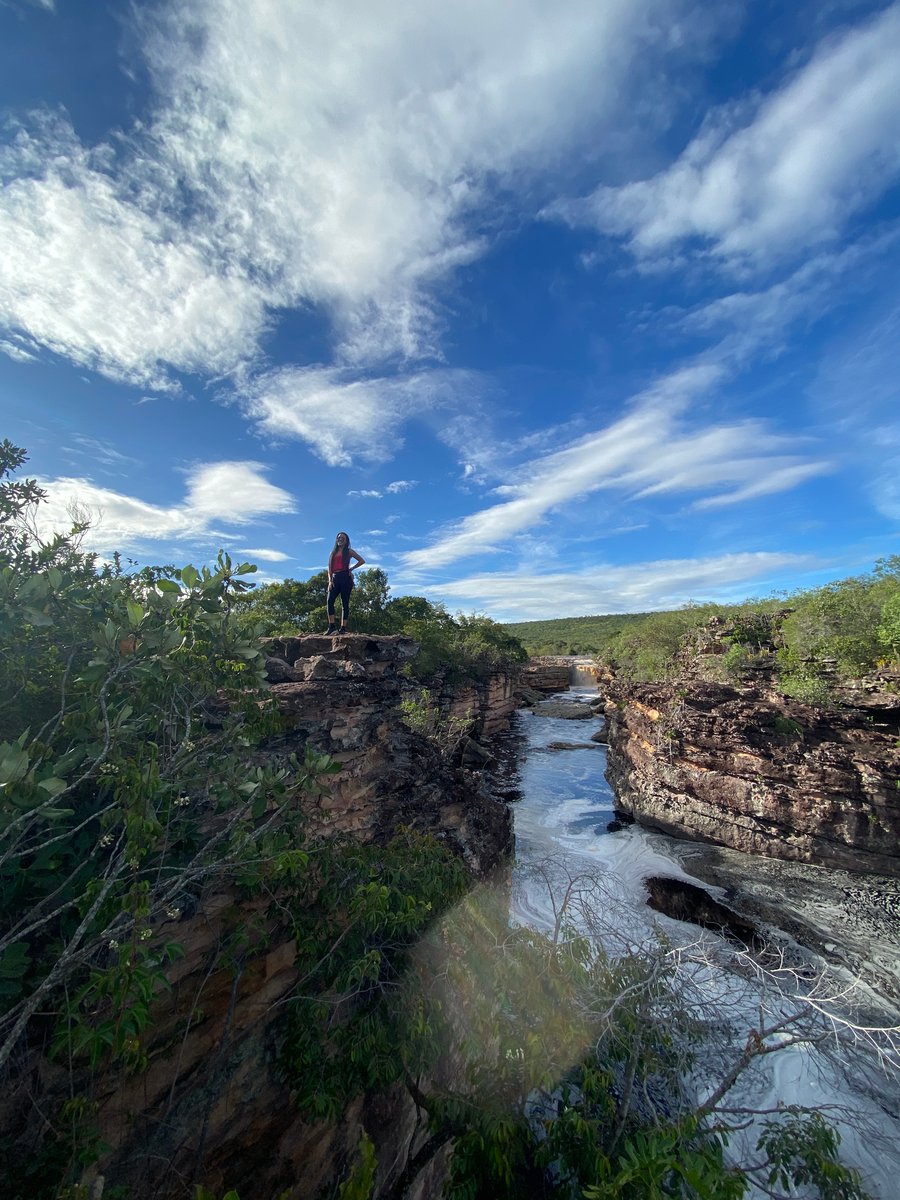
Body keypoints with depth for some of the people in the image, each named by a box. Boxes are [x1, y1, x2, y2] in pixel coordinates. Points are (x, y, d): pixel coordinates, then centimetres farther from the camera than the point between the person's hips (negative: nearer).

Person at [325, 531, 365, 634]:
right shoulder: (333, 553, 21)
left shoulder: (349, 551, 10)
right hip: (335, 578, 4)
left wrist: (351, 568, 1)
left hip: (345, 578, -4)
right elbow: (329, 568, 14)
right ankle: (331, 627, -15)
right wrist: (330, 581, 0)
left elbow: (362, 561, 7)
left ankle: (343, 628, -5)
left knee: (345, 603, -4)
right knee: (329, 601, -13)